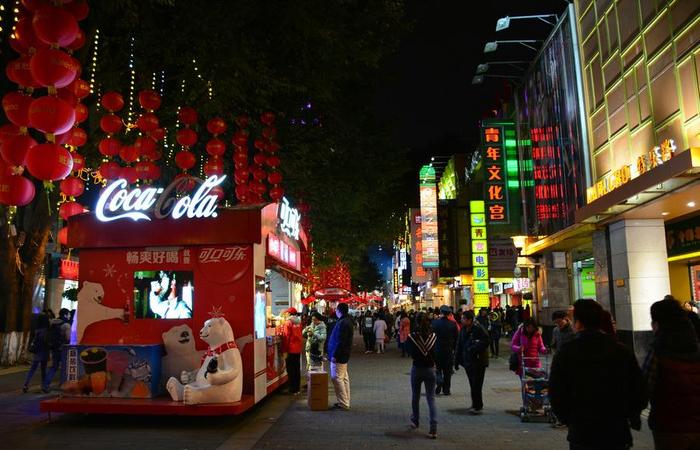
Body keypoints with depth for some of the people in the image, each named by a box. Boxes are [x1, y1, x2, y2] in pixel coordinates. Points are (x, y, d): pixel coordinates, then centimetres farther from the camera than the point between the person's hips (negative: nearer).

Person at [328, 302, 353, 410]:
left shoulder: (342, 323, -21)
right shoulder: (347, 321, 12)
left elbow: (340, 341, -25)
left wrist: (334, 355, -23)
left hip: (339, 356, -11)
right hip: (344, 355, 11)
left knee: (337, 378, -6)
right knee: (344, 378, 14)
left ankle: (343, 403, -3)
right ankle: (345, 402, 22)